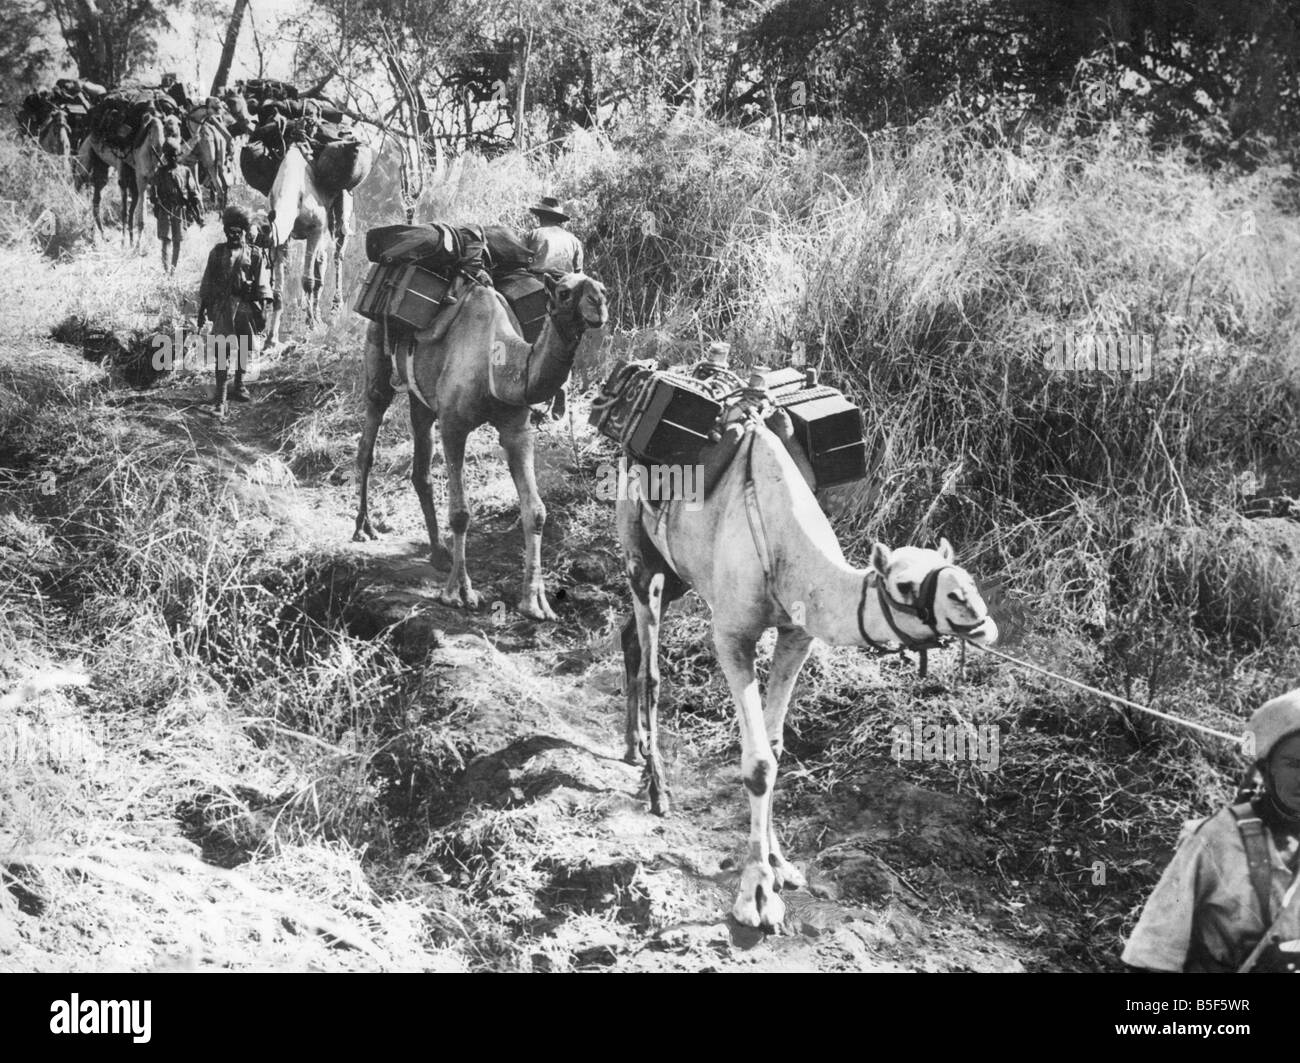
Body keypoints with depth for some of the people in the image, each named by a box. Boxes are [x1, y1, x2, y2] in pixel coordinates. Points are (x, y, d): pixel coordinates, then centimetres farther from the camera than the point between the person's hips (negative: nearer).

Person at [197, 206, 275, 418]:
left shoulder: (256, 255, 5)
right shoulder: (218, 252, 7)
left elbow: (262, 283, 2)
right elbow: (207, 281, 11)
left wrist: (263, 309, -6)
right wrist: (202, 307, 9)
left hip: (247, 306, 1)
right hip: (223, 305, -1)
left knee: (244, 349, 11)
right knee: (223, 349, -10)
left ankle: (238, 386, 32)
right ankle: (220, 398, -12)